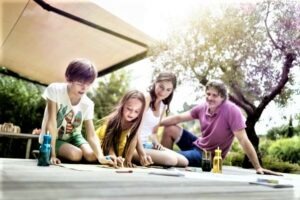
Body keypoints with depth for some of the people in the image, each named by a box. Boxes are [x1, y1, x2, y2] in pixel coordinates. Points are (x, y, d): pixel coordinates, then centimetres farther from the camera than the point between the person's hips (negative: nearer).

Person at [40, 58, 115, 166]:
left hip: (73, 136, 4)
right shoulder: (55, 90, -23)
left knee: (92, 156, -21)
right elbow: (52, 122, -26)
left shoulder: (88, 104, -15)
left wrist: (101, 157, -38)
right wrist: (53, 154, -31)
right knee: (75, 154, -29)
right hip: (53, 138, -3)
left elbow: (91, 135, -19)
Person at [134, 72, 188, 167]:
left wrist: (157, 144, -4)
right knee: (171, 160, -25)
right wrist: (141, 153, -30)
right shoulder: (146, 98, -14)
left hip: (147, 144, 9)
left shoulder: (163, 106, 12)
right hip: (135, 146, -9)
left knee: (184, 162, 4)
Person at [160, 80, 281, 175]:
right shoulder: (203, 107, -9)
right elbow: (179, 118, -2)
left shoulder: (232, 110, -26)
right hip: (197, 145, 6)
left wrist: (258, 167, -28)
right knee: (170, 129, 1)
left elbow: (243, 140, -26)